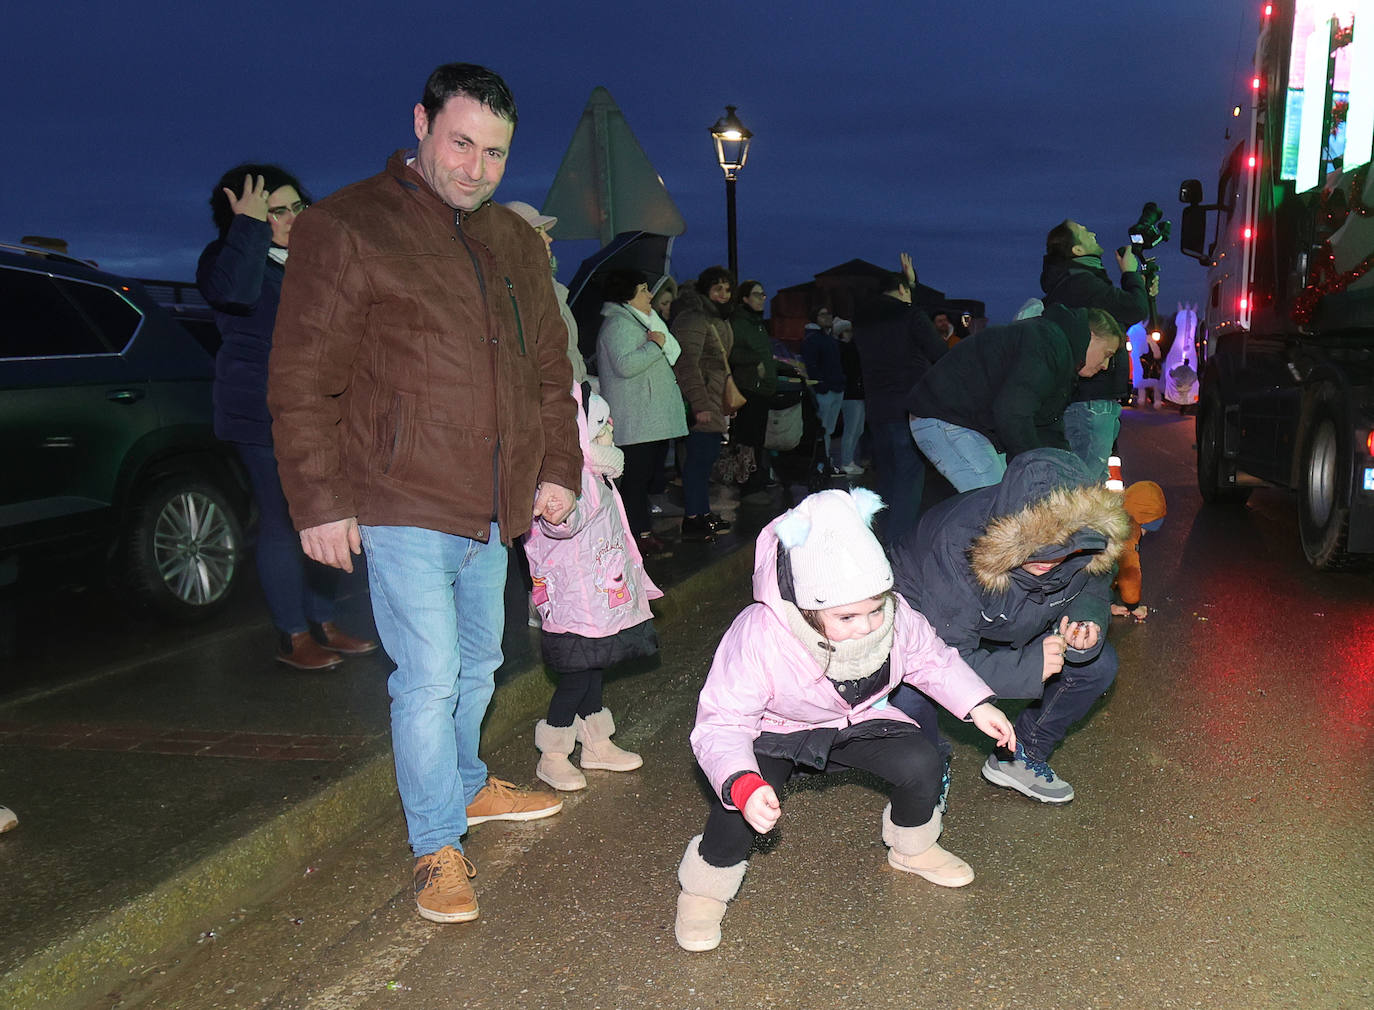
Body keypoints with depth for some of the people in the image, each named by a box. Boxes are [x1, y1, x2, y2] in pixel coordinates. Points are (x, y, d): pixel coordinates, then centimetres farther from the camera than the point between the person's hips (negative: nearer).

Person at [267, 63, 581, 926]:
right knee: (430, 676, -5)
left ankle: (465, 784, 42)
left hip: (495, 508, 7)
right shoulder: (347, 229, -6)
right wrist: (321, 501, -11)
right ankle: (438, 847, 12)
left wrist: (559, 468, 11)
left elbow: (551, 369, 19)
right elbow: (302, 383, -8)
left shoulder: (517, 242, 13)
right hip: (404, 507, -6)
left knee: (479, 663, 19)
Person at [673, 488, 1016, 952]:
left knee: (921, 765, -16)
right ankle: (705, 885, 0)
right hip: (775, 733, -4)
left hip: (856, 722, 4)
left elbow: (931, 658, 0)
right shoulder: (756, 640, -38)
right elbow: (721, 725, -35)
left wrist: (978, 705, -8)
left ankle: (912, 847, 19)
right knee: (745, 801, -31)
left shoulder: (894, 617, -22)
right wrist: (742, 785, -52)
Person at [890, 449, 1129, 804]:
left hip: (1012, 628, 6)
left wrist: (1088, 621, -27)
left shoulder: (1082, 537, -27)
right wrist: (1028, 665, -47)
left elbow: (1093, 588, -3)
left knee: (1098, 664, -6)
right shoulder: (957, 546, -42)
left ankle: (1019, 759, 13)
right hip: (929, 621, -5)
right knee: (909, 701, -32)